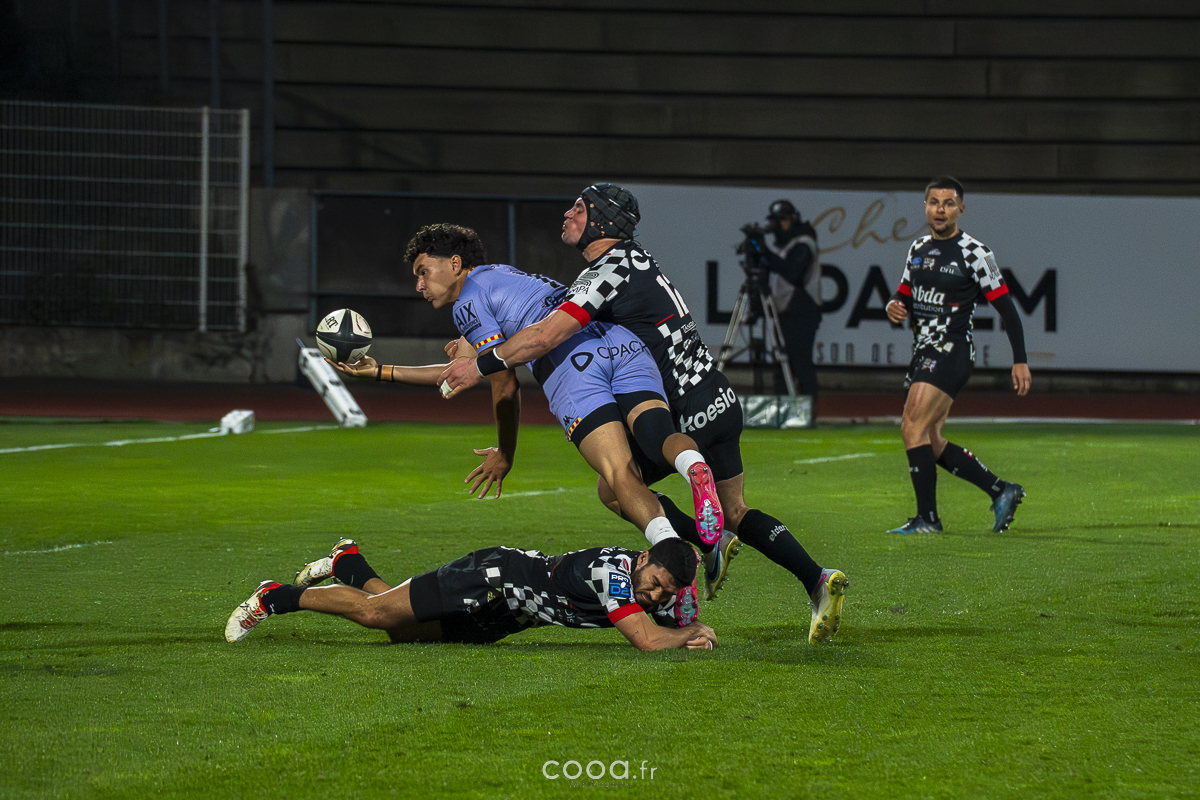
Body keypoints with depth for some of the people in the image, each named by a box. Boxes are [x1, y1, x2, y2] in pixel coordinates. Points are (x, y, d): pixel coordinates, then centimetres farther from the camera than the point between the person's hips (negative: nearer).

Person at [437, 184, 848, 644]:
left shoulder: (611, 271, -14)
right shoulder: (634, 260, 16)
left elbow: (548, 335, -25)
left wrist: (481, 365, -17)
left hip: (689, 413, -9)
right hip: (720, 400, 9)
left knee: (614, 490, 4)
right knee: (733, 512, 17)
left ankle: (709, 545, -3)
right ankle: (817, 580, 5)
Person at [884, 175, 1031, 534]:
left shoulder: (974, 253, -8)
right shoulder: (919, 248, 13)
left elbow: (1005, 306, -6)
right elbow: (906, 294, 24)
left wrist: (1020, 361, -9)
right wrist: (894, 306, -1)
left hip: (951, 352, -8)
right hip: (923, 353, 8)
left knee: (913, 428, -18)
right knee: (930, 444, 8)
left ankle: (927, 517, -15)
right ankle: (1001, 491, 17)